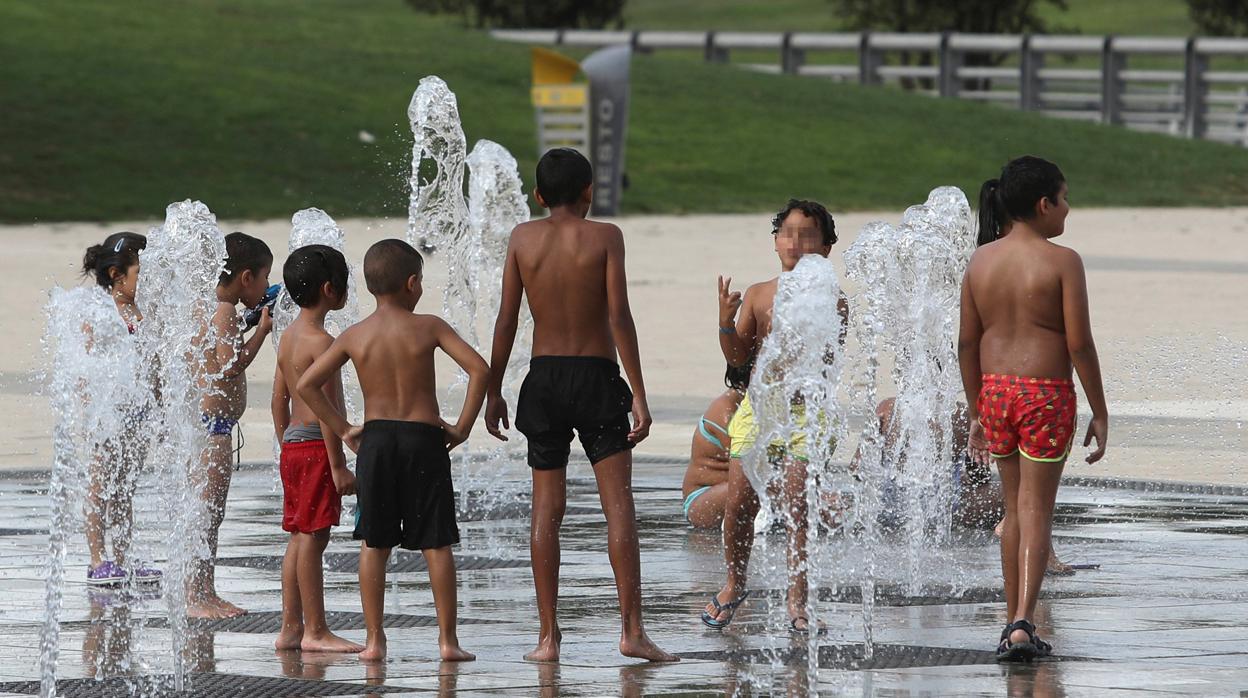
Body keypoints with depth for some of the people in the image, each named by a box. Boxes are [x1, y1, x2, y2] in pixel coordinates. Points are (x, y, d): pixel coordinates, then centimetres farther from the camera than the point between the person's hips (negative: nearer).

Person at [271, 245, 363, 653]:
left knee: (299, 538, 11)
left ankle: (290, 629, 13)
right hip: (316, 446, -9)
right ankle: (315, 631, -7)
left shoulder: (289, 337, 13)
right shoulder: (321, 341, -15)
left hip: (292, 446, 9)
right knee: (313, 538, -8)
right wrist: (338, 466, -18)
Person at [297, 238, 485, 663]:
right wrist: (462, 427, -6)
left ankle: (374, 640, 6)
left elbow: (307, 385, 2)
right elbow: (478, 369, -14)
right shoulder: (428, 328, -5)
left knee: (374, 544, 8)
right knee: (436, 543, 3)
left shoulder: (354, 336, 2)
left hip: (375, 439, 2)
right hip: (424, 438, -2)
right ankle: (448, 639, 2)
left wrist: (342, 430, 8)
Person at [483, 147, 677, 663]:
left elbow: (506, 321, 2)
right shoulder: (604, 237, -5)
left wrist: (493, 391, 10)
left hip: (544, 377, 3)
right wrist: (638, 395, -9)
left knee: (546, 511, 6)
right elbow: (620, 319, -10)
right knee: (619, 506, -4)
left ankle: (548, 636, 5)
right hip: (597, 375, -3)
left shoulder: (524, 238, 3)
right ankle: (631, 630, -12)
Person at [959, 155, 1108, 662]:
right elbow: (1079, 344, -11)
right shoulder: (1061, 261, -10)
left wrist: (976, 412, 16)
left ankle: (1012, 624, 21)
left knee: (1014, 509, 17)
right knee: (1036, 510, 0)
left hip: (995, 390, 5)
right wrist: (1099, 413, -4)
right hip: (1046, 393, -5)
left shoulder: (981, 261, 5)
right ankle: (1022, 624, -12)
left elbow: (967, 343, 7)